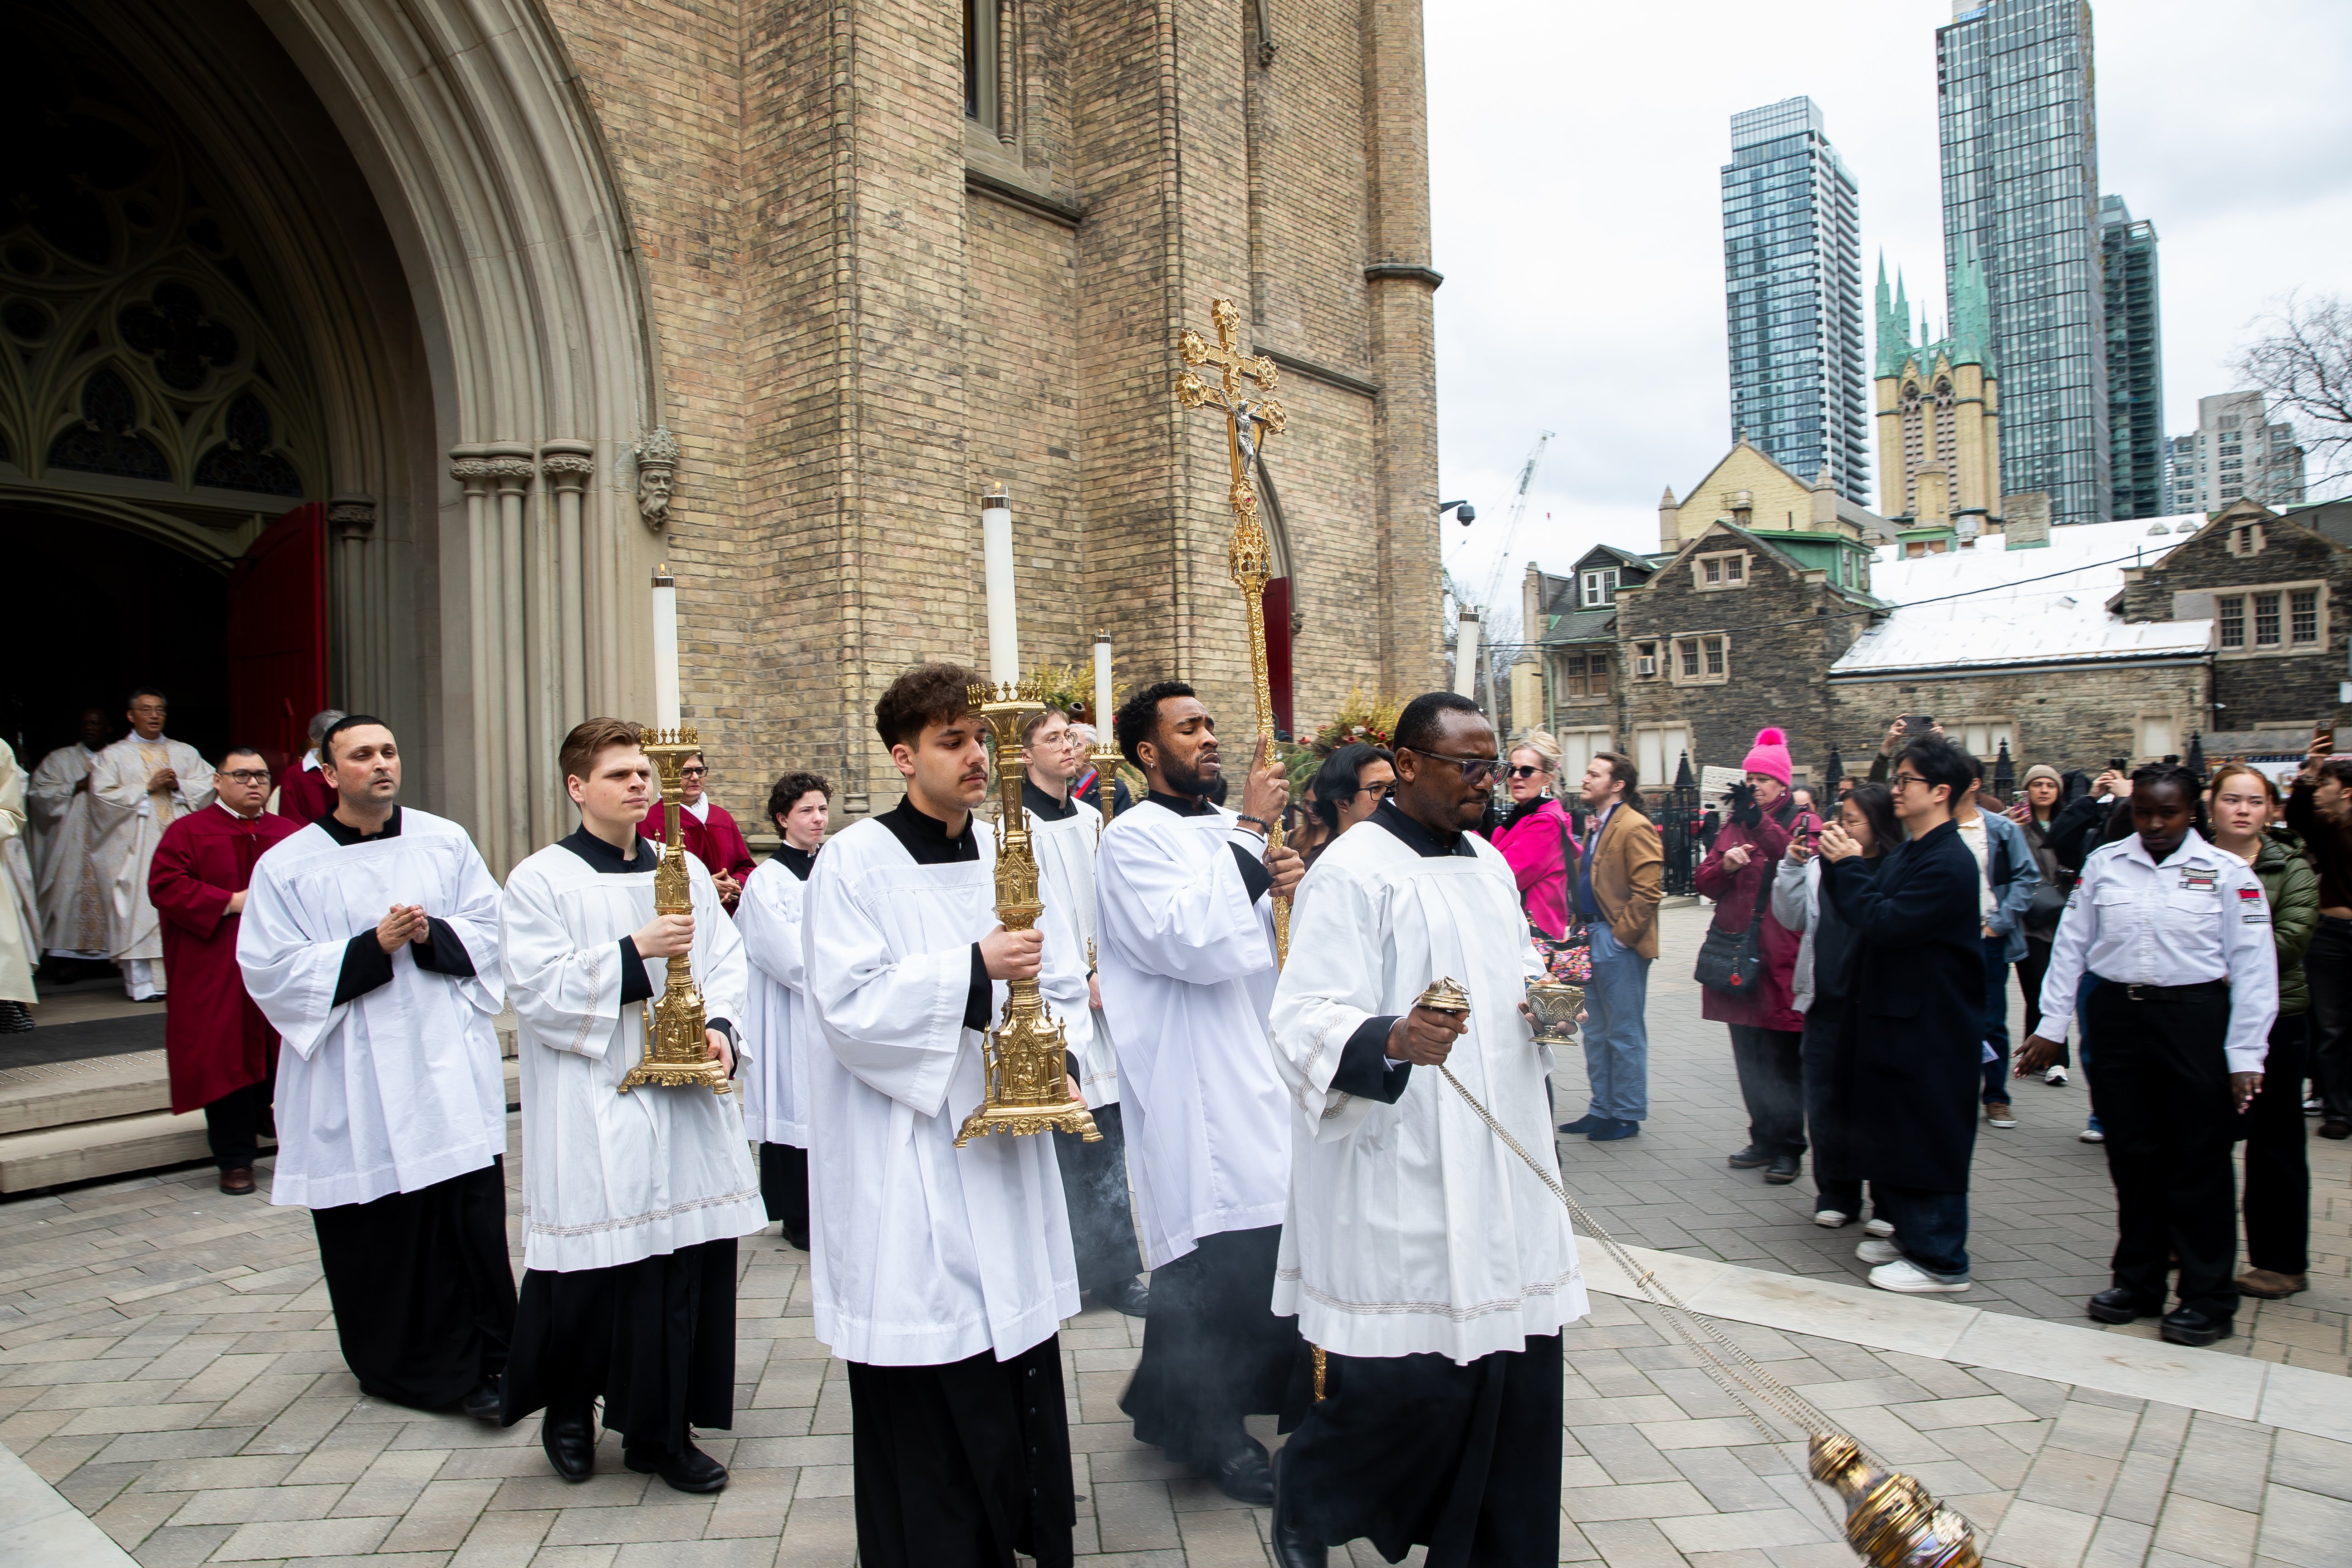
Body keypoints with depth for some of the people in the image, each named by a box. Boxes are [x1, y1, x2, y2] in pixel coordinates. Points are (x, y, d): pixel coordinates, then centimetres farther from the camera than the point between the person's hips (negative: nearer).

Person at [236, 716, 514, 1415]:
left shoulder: (446, 842, 7)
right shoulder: (287, 866, 0)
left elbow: (492, 929, 7)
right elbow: (269, 971, -6)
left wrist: (433, 934, -13)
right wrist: (373, 947, -16)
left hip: (449, 1068, 1)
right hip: (353, 1086, -1)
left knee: (472, 1219, -1)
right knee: (373, 1232, 6)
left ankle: (483, 1363, 12)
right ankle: (394, 1364, 24)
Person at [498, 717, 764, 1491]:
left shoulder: (685, 870, 11)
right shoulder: (540, 881, -2)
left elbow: (728, 960, 9)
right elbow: (537, 989, -10)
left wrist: (721, 1027, -8)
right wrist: (634, 953, -19)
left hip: (686, 1100, 4)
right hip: (592, 1113, -4)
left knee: (688, 1266, 5)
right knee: (591, 1275, 5)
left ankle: (663, 1432, 19)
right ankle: (568, 1409, 32)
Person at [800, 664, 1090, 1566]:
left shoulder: (1006, 857, 10)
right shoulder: (856, 862, -6)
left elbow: (1064, 985, 12)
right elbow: (848, 1003, -15)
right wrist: (974, 971, -22)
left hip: (1007, 1150, 5)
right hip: (908, 1173, -5)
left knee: (1022, 1377, 10)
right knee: (923, 1396, 1)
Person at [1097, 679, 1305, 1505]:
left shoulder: (1229, 831, 14)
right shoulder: (1135, 839, -10)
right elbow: (1191, 941, -24)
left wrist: (1286, 888, -5)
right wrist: (1250, 832, -20)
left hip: (1257, 1072, 8)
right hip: (1194, 1084, -8)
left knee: (1267, 1248, 11)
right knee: (1219, 1259, -1)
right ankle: (1213, 1432, 20)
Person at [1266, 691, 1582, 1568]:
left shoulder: (1490, 865, 15)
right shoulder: (1355, 871, -11)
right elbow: (1307, 1020, -19)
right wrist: (1392, 1039, -38)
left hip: (1499, 1168, 8)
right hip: (1402, 1181, -7)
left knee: (1515, 1364, 9)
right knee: (1403, 1379, -4)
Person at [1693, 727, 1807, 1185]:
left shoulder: (1802, 823, 1)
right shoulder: (1734, 824, 16)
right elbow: (1704, 881, 11)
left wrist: (1758, 822, -26)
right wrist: (1726, 863, -10)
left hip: (1781, 954, -5)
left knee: (1781, 1057, -3)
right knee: (1748, 1056, 11)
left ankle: (1788, 1148, 5)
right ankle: (1763, 1140, 21)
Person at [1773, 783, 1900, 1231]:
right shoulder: (1822, 866, 5)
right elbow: (1792, 917, 8)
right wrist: (1792, 868, -5)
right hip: (1827, 999, 4)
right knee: (1829, 1098, 11)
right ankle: (1837, 1193, 24)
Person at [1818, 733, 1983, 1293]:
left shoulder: (1948, 863, -20)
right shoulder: (1903, 854, 10)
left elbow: (1885, 922, -26)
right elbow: (1862, 914, 11)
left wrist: (1848, 866, -16)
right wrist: (1840, 863, -2)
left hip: (1931, 1031, -9)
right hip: (1893, 1020, 9)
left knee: (1928, 1140, 0)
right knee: (1894, 1135, 18)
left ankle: (1940, 1260, 11)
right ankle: (1908, 1232, 32)